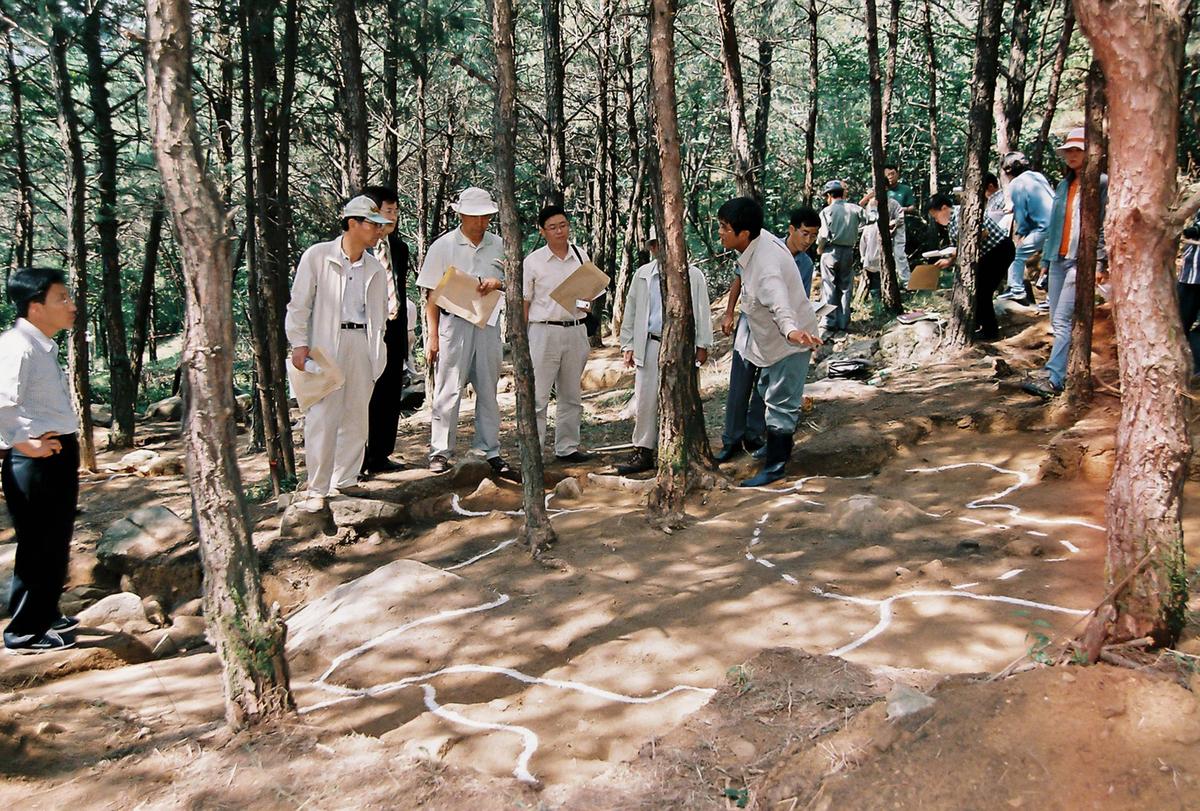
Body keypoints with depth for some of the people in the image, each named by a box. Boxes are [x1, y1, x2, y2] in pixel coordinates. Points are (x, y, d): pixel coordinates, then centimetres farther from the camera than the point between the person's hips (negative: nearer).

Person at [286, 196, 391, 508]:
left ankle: (345, 481, 19)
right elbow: (299, 303, -3)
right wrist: (299, 343, -9)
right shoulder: (317, 256, -2)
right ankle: (317, 489, 2)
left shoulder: (375, 268, 12)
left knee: (356, 416, 7)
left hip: (362, 343, 5)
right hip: (326, 342, -5)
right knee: (322, 417, -6)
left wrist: (375, 348, 12)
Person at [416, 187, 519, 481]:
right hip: (453, 322, -4)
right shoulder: (443, 246, -2)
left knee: (488, 391, 8)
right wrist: (433, 336, -7)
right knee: (448, 391, -2)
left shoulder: (497, 245, 8)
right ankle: (440, 453, 7)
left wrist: (497, 283, -9)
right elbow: (432, 294, -2)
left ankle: (491, 453, 16)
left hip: (488, 323, 4)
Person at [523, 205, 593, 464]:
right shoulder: (533, 261, -3)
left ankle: (567, 448, 22)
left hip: (576, 330, 5)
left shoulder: (581, 256, 8)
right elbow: (524, 302, -1)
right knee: (537, 396, -5)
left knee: (571, 396, 12)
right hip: (544, 332, -4)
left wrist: (587, 304, -5)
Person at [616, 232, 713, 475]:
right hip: (650, 345, 1)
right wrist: (628, 345, 7)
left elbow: (703, 311, 5)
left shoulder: (693, 275, 4)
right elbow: (631, 310, 11)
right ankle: (643, 452, 7)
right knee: (645, 400, 0)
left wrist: (702, 345, 1)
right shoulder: (642, 275, 9)